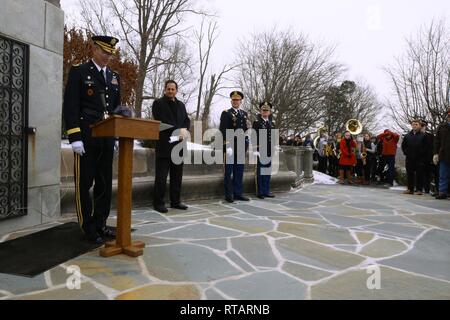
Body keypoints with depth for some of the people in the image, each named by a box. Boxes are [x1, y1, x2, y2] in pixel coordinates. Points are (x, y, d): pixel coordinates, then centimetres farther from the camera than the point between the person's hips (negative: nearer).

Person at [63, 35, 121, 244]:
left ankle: (100, 224, 20)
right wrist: (75, 137, -15)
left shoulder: (114, 77, 16)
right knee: (84, 184, 1)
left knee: (105, 184, 9)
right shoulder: (78, 72, 0)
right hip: (86, 138, -5)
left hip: (107, 139, 6)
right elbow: (70, 107, -7)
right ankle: (88, 228, 11)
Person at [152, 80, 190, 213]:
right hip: (164, 144, -6)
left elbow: (187, 120, 13)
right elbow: (161, 121, -10)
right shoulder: (158, 103, 1)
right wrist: (178, 131, -15)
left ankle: (175, 201, 17)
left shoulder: (181, 105, 19)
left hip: (178, 143, 6)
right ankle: (158, 203, 4)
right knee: (161, 176, -3)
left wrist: (184, 130, -9)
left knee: (177, 175, 9)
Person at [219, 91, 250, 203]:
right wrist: (227, 145, -15)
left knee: (239, 171, 9)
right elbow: (222, 130, -7)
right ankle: (229, 195, 6)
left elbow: (246, 130, 18)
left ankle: (238, 193, 17)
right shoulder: (226, 113, 0)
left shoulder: (244, 114, 17)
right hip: (230, 146, -5)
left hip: (241, 146, 5)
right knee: (228, 172, 0)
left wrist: (246, 144, 10)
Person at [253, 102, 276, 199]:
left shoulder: (272, 123, 16)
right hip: (260, 150, -6)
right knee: (260, 172, -1)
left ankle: (266, 191, 16)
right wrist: (256, 149, -14)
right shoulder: (256, 122, -1)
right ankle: (260, 192, 7)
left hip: (269, 151, 6)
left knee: (268, 172, 9)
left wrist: (273, 150, 12)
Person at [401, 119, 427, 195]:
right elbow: (403, 145, 16)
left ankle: (419, 189, 3)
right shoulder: (408, 135, 10)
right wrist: (406, 152, 6)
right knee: (409, 174, 6)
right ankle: (410, 189, 13)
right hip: (409, 158, 3)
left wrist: (421, 154, -8)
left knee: (419, 174, -1)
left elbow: (425, 147, -1)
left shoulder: (423, 136, 0)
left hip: (419, 159, -3)